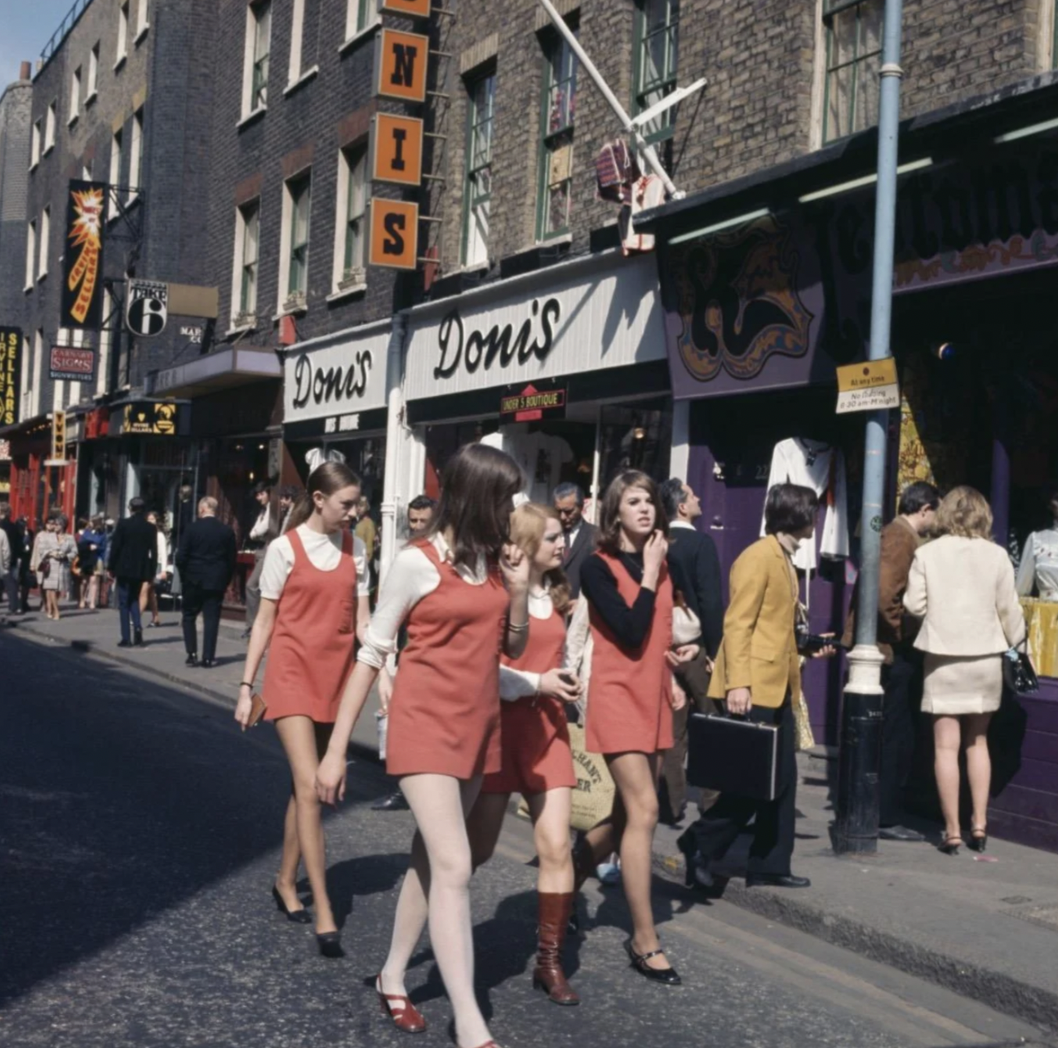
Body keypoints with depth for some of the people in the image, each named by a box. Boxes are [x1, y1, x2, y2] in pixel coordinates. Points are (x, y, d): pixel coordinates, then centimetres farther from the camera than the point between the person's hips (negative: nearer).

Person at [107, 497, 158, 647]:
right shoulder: (150, 528, 2)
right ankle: (137, 627, -3)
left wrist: (111, 567, 0)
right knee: (134, 599, 20)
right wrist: (152, 572, 9)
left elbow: (115, 546, -8)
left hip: (124, 568, -3)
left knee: (124, 602, 3)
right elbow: (153, 551, 3)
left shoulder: (123, 523, -8)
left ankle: (126, 638, -2)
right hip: (141, 570, 3)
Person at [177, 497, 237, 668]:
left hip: (194, 581, -1)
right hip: (216, 582, 1)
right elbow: (232, 560, 2)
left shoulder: (192, 529, -8)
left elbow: (181, 557, -8)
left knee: (189, 617, 13)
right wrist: (225, 580, 11)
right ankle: (208, 658, 1)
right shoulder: (227, 531, -1)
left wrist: (185, 576, 7)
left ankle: (192, 653, 4)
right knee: (211, 619, 4)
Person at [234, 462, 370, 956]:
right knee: (309, 788, -13)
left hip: (336, 678, 5)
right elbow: (264, 621, -1)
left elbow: (362, 620, 6)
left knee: (308, 786, 12)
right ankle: (324, 913, -13)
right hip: (292, 674, -4)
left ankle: (286, 882, 30)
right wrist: (246, 685, -2)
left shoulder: (355, 550, 6)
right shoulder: (285, 549, -5)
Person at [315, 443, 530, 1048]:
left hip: (479, 727, 7)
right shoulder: (418, 562, -11)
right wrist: (337, 748, -8)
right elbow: (373, 654, -8)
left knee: (430, 859, 15)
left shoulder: (494, 560, 6)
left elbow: (514, 647, 14)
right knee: (454, 868, -13)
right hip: (427, 726, -7)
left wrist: (520, 588, -5)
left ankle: (393, 976, 32)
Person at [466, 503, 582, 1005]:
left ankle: (549, 961, 6)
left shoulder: (556, 594, 12)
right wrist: (536, 683, -18)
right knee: (477, 847, 4)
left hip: (547, 725, 5)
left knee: (556, 846, -3)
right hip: (500, 722, -5)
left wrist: (564, 684, 6)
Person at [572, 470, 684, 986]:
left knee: (627, 812, 11)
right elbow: (630, 632, -20)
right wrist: (649, 574, -13)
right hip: (618, 695, -7)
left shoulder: (661, 564, 10)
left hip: (653, 696, 7)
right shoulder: (599, 566, -8)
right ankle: (644, 941, -7)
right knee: (643, 810, -13)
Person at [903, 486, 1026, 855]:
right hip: (985, 657, 2)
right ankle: (979, 825, 14)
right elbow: (1009, 609, 1)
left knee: (947, 745, 3)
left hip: (943, 656, -2)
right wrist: (1014, 641, 18)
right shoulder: (996, 555, -4)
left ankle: (952, 831, 3)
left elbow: (914, 605, -4)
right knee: (978, 741, 16)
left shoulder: (928, 553, -5)